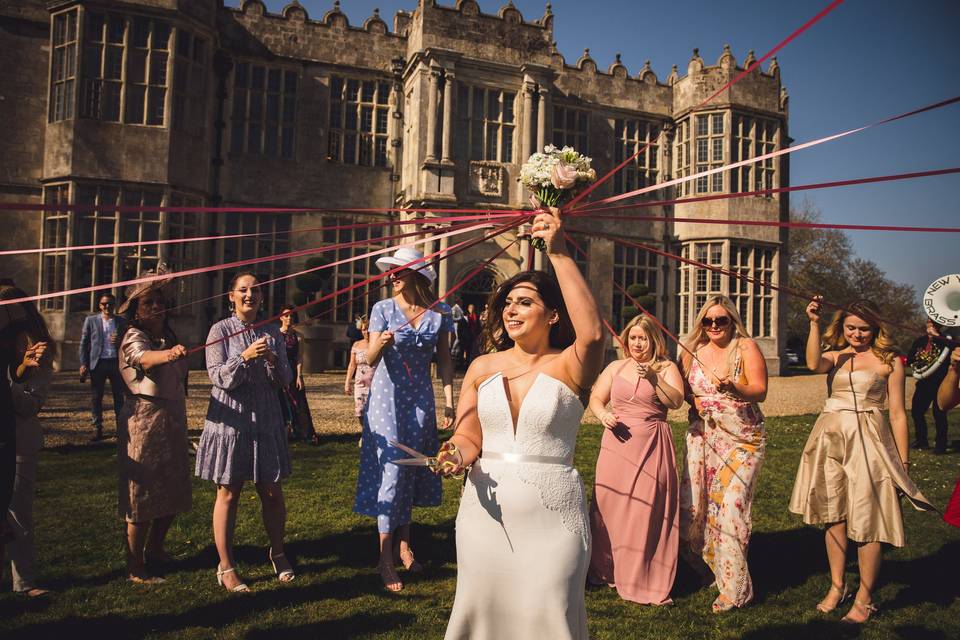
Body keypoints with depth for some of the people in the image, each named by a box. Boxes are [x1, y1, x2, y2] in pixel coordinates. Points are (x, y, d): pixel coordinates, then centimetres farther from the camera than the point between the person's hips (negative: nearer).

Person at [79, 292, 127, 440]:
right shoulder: (91, 320, 7)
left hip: (116, 363, 0)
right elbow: (84, 343, 6)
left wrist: (119, 341, -11)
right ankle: (97, 429, 11)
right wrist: (83, 364, -3)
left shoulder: (121, 322, 9)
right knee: (96, 397, 3)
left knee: (119, 397, 3)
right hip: (97, 363, 0)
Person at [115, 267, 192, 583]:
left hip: (173, 419, 8)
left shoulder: (167, 335, 13)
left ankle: (154, 550, 34)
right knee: (143, 494, -3)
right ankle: (134, 569, 9)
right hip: (144, 420, -8)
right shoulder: (134, 337, -11)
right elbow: (143, 357, -36)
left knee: (173, 491, 15)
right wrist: (168, 354, -56)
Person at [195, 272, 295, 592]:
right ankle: (226, 567, 18)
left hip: (266, 418, 3)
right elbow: (219, 376, -9)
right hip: (229, 420, -3)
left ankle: (277, 553, 32)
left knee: (272, 492, 10)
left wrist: (273, 360, -16)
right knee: (228, 493, 5)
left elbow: (285, 380, 4)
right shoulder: (221, 330, -2)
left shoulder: (272, 332, 7)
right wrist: (245, 357, -24)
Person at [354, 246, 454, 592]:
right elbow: (371, 359, -12)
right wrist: (381, 343, -34)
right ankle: (386, 558, 4)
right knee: (392, 470, -6)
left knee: (412, 472, 12)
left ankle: (404, 545, 29)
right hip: (388, 398, -3)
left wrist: (449, 401, 0)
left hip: (421, 401, 3)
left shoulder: (438, 313, -1)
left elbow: (444, 360, 4)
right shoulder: (383, 309, -7)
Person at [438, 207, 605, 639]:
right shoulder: (482, 368, 5)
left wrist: (558, 254, -29)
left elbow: (592, 333, -28)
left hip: (552, 515, -3)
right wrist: (459, 454, -19)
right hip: (485, 509, 4)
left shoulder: (567, 367, -7)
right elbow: (468, 435, 6)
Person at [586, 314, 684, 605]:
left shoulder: (666, 368, 4)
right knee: (609, 504, 4)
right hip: (617, 442, 3)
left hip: (651, 447, -3)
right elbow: (596, 398, 11)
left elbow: (676, 401, -10)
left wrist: (654, 378, -23)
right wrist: (603, 414, -9)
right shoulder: (616, 367, 13)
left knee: (646, 510, -2)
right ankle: (607, 569, 21)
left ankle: (645, 579, 11)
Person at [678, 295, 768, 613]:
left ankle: (734, 587, 5)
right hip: (702, 436, 4)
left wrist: (732, 387, -32)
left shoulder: (746, 347, -5)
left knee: (731, 505, -8)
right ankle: (709, 564, 25)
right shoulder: (693, 350, 7)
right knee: (692, 501, 1)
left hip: (741, 438, -4)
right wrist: (695, 401, -3)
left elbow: (760, 390, -15)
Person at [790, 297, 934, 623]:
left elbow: (897, 414, 2)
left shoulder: (889, 361, 2)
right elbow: (813, 364, -16)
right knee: (834, 515, 10)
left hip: (868, 440, -3)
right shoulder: (835, 355, 9)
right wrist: (814, 323, -18)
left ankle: (864, 598, 14)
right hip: (831, 438, 3)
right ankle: (837, 586, 25)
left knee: (866, 520, -1)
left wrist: (903, 462, 1)